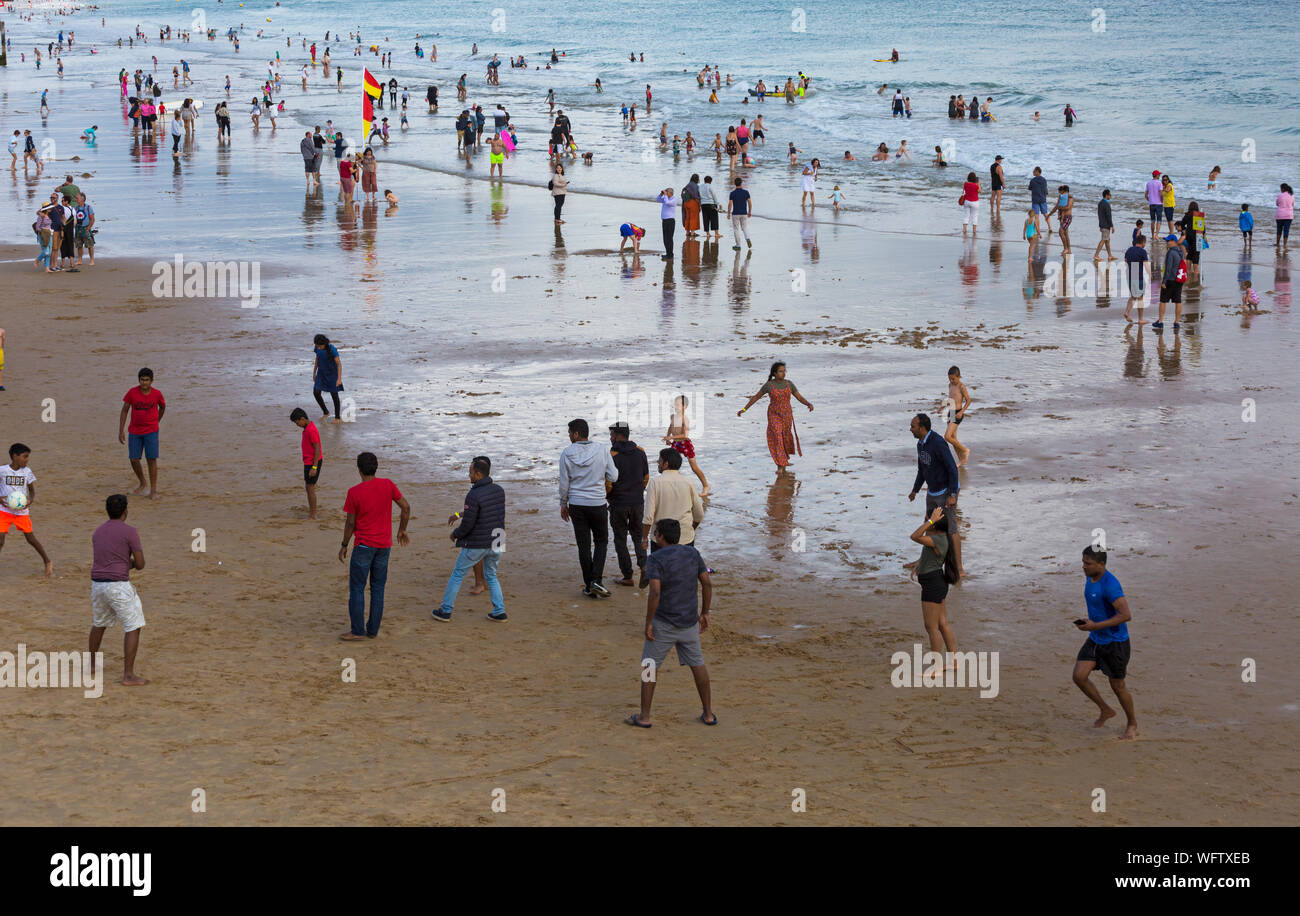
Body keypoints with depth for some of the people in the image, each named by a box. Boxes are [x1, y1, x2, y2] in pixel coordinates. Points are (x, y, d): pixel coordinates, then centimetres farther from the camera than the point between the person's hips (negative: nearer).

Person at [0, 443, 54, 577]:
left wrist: (30, 500, -14)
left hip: (22, 510, 1)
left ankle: (47, 562, 22)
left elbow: (32, 490, 8)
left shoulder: (27, 472, 0)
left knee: (31, 538, 5)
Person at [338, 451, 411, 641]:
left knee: (356, 588, 3)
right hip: (384, 545, 5)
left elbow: (350, 523, -8)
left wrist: (344, 546, 5)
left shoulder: (354, 492, -14)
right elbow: (406, 507, 2)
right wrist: (402, 530, 16)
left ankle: (358, 631, 3)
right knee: (378, 588, 12)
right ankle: (373, 630, 16)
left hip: (364, 545, -5)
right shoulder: (388, 485, -3)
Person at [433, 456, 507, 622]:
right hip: (496, 543, 6)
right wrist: (462, 514, 20)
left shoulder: (473, 495, -22)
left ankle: (445, 611, 17)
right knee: (491, 576, 21)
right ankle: (499, 612, 14)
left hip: (476, 544, -6)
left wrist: (455, 534, 1)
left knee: (457, 575, 10)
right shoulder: (498, 490, 2)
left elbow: (467, 524, -21)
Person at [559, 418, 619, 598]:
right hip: (598, 504, 0)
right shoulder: (602, 452, -6)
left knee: (583, 545, 7)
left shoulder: (567, 454, -7)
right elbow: (613, 477, -1)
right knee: (601, 541, 14)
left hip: (576, 505, 0)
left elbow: (564, 483, -2)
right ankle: (596, 580, -3)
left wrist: (563, 504, 10)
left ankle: (589, 586, 10)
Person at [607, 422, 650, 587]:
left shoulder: (611, 455, -15)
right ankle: (643, 565, -5)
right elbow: (646, 478, 7)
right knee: (638, 535, 18)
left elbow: (608, 484, -16)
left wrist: (607, 497, 4)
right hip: (638, 502, 4)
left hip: (618, 503, -4)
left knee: (620, 539, 8)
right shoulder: (640, 451, 0)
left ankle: (628, 577, 10)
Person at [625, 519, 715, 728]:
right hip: (689, 622, 5)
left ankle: (644, 716, 8)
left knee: (649, 665, 7)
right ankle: (708, 714, 18)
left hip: (663, 624, -5)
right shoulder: (692, 553, 2)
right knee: (697, 663, 15)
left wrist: (648, 623, -14)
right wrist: (704, 613, 13)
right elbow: (707, 584, 3)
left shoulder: (656, 559, -14)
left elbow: (655, 593, -22)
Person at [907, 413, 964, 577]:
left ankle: (959, 568, -1)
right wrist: (915, 490, 19)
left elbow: (952, 468, -25)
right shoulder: (921, 444, 4)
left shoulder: (938, 444, -26)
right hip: (932, 492, 9)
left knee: (950, 529, -6)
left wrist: (952, 495, -27)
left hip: (947, 491, -9)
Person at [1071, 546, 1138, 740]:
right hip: (1095, 639, 8)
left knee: (1117, 685, 6)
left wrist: (1095, 626, -29)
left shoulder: (1110, 584, -26)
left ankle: (1132, 724, 29)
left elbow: (1126, 615, -31)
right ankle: (1105, 710, 19)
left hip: (1115, 642, -8)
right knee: (1079, 676, -3)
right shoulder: (1090, 578, 3)